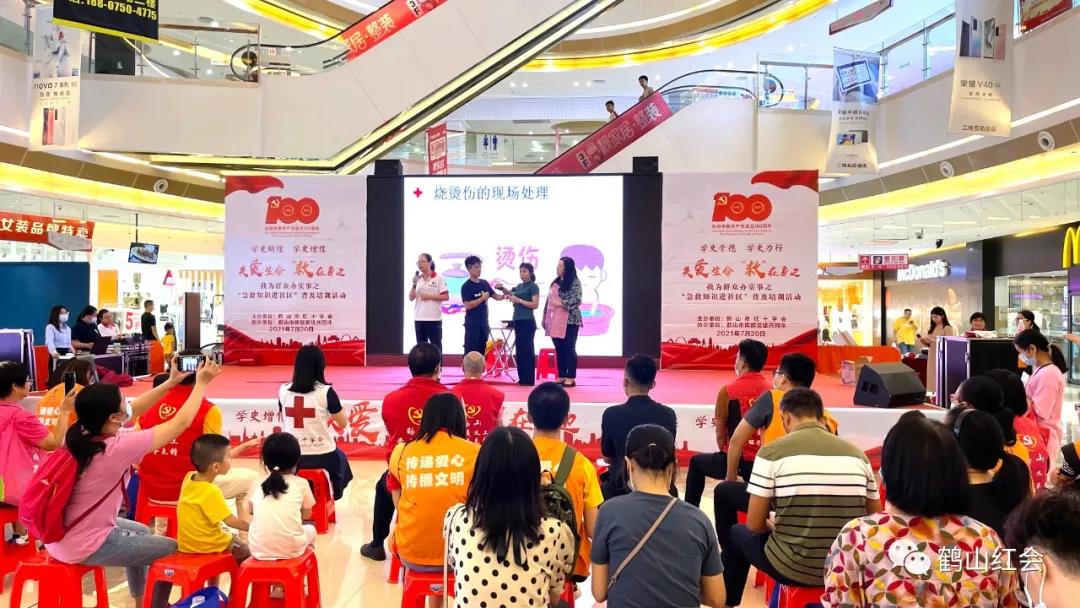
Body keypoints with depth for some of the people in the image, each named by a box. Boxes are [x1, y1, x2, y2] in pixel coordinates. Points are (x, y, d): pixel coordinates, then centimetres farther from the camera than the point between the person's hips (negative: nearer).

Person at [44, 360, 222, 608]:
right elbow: (181, 422, -19)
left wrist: (172, 381, 8)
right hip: (85, 546, -8)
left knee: (142, 533, 29)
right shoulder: (117, 448, -27)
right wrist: (201, 383, -6)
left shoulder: (78, 434, -5)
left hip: (59, 537, 8)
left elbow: (132, 410, 9)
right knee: (173, 551, 7)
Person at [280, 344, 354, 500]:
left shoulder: (283, 391, -5)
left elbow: (286, 419, 11)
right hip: (323, 457, -3)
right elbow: (343, 424, -7)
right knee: (340, 458, 31)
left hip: (293, 458, 3)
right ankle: (331, 496, 38)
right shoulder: (326, 392, -16)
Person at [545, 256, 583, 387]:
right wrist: (545, 317, 15)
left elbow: (576, 301, -16)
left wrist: (561, 303, -20)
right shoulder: (556, 282, 16)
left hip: (569, 321, -7)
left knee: (569, 349, -3)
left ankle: (571, 378, 2)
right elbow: (549, 300, 18)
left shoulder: (574, 282, -7)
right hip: (556, 321, 7)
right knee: (559, 350, 9)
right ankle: (562, 377, 16)